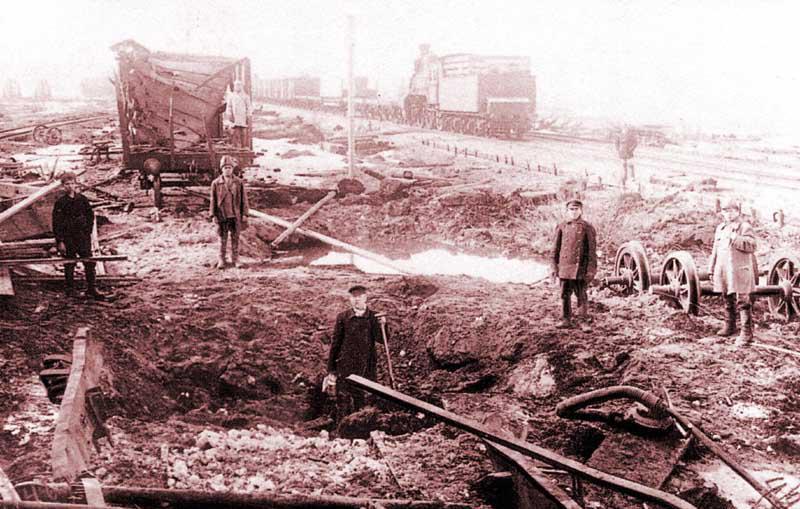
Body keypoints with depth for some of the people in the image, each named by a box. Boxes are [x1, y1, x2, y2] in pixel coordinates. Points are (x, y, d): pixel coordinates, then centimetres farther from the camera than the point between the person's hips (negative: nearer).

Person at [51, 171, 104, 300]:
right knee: (69, 265, 7)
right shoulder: (60, 203, -5)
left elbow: (90, 216, 13)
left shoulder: (82, 200, 3)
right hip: (67, 238, -2)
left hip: (83, 236, 2)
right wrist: (60, 241, -9)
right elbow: (56, 224, -5)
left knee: (89, 263, -1)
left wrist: (88, 231, 3)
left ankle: (91, 289, 4)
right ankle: (70, 289, 18)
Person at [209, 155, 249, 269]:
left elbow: (243, 199, 3)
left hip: (235, 216, 1)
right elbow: (213, 200, 2)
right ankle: (221, 260, 15)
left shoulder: (239, 182, 1)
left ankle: (235, 259, 17)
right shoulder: (216, 183, -1)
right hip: (222, 216, 0)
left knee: (235, 238, 8)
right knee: (222, 239, 6)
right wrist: (213, 215, -2)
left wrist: (244, 214, 0)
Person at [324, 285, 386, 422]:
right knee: (343, 404, 0)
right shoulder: (343, 317, 1)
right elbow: (335, 344, 5)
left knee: (364, 404, 5)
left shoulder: (374, 318, 3)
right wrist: (331, 370, 4)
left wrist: (382, 326, -27)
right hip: (345, 367, -1)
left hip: (367, 368, 1)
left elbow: (380, 339, -8)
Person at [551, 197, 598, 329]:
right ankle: (566, 320, 13)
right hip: (565, 267, 3)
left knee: (581, 294, 4)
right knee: (565, 294, 5)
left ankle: (584, 320, 15)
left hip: (580, 268, -3)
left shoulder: (587, 228, -1)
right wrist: (554, 267, 6)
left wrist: (591, 270, -7)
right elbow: (555, 249, 11)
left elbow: (592, 250, -2)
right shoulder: (561, 227, 8)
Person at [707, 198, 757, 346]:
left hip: (740, 271, -7)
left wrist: (735, 238, -23)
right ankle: (730, 326, 31)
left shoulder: (745, 227, -4)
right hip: (723, 271, 7)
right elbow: (715, 250, 20)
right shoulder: (720, 228, 17)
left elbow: (751, 246, -17)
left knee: (743, 302, -9)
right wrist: (711, 270, 18)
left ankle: (746, 333, -8)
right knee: (728, 301, 17)